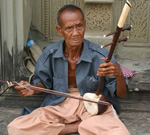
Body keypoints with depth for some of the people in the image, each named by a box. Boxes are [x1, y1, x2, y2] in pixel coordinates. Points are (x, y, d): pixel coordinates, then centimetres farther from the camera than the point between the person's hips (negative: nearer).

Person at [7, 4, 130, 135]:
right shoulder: (50, 54, -10)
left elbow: (121, 94, -9)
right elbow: (44, 83, 10)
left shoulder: (100, 55, -16)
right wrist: (34, 89, -14)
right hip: (60, 105, 3)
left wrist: (119, 74, -30)